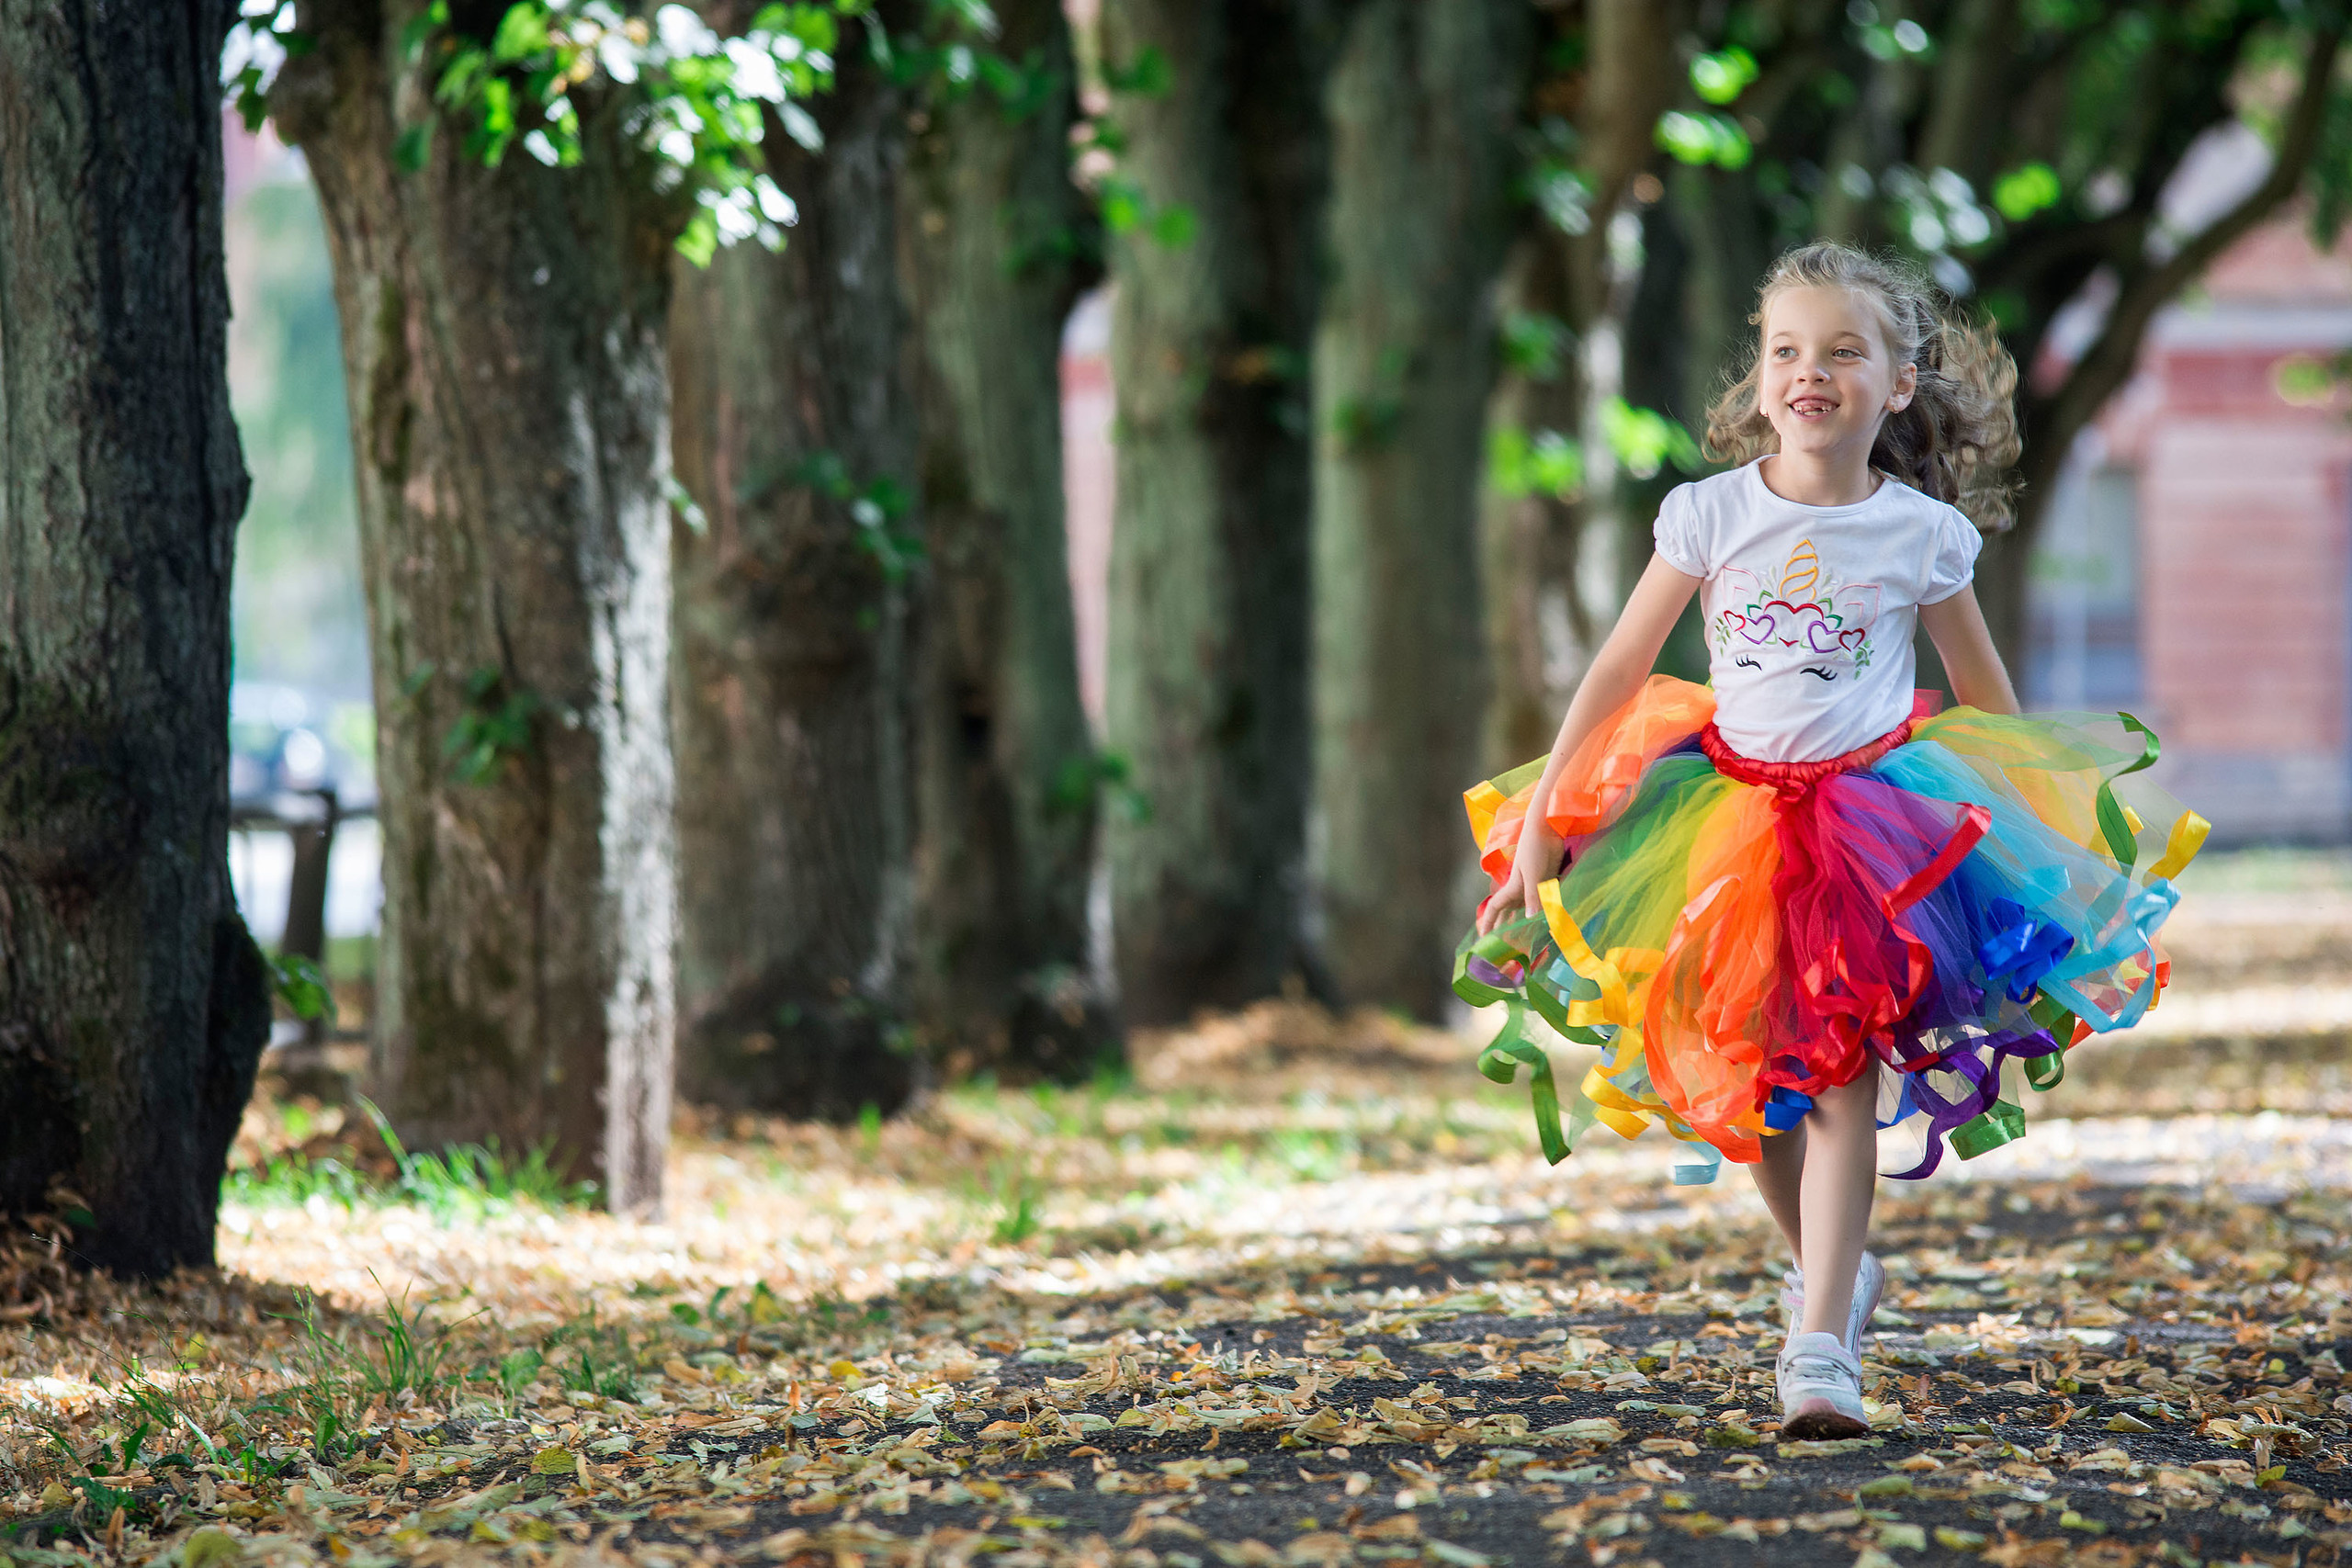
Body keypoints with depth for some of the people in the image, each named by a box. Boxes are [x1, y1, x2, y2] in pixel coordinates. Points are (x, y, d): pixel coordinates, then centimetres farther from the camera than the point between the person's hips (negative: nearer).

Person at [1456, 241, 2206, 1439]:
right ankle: (1831, 1268, 32)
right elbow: (1619, 669, 1)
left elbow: (1985, 700, 10)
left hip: (1875, 814, -2)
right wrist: (1540, 821, -1)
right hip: (1729, 810, 2)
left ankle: (1820, 1352, -10)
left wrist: (2030, 834, 13)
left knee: (1839, 1080, -9)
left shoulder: (1922, 533, -3)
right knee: (1746, 1081, 6)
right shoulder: (1711, 516, -3)